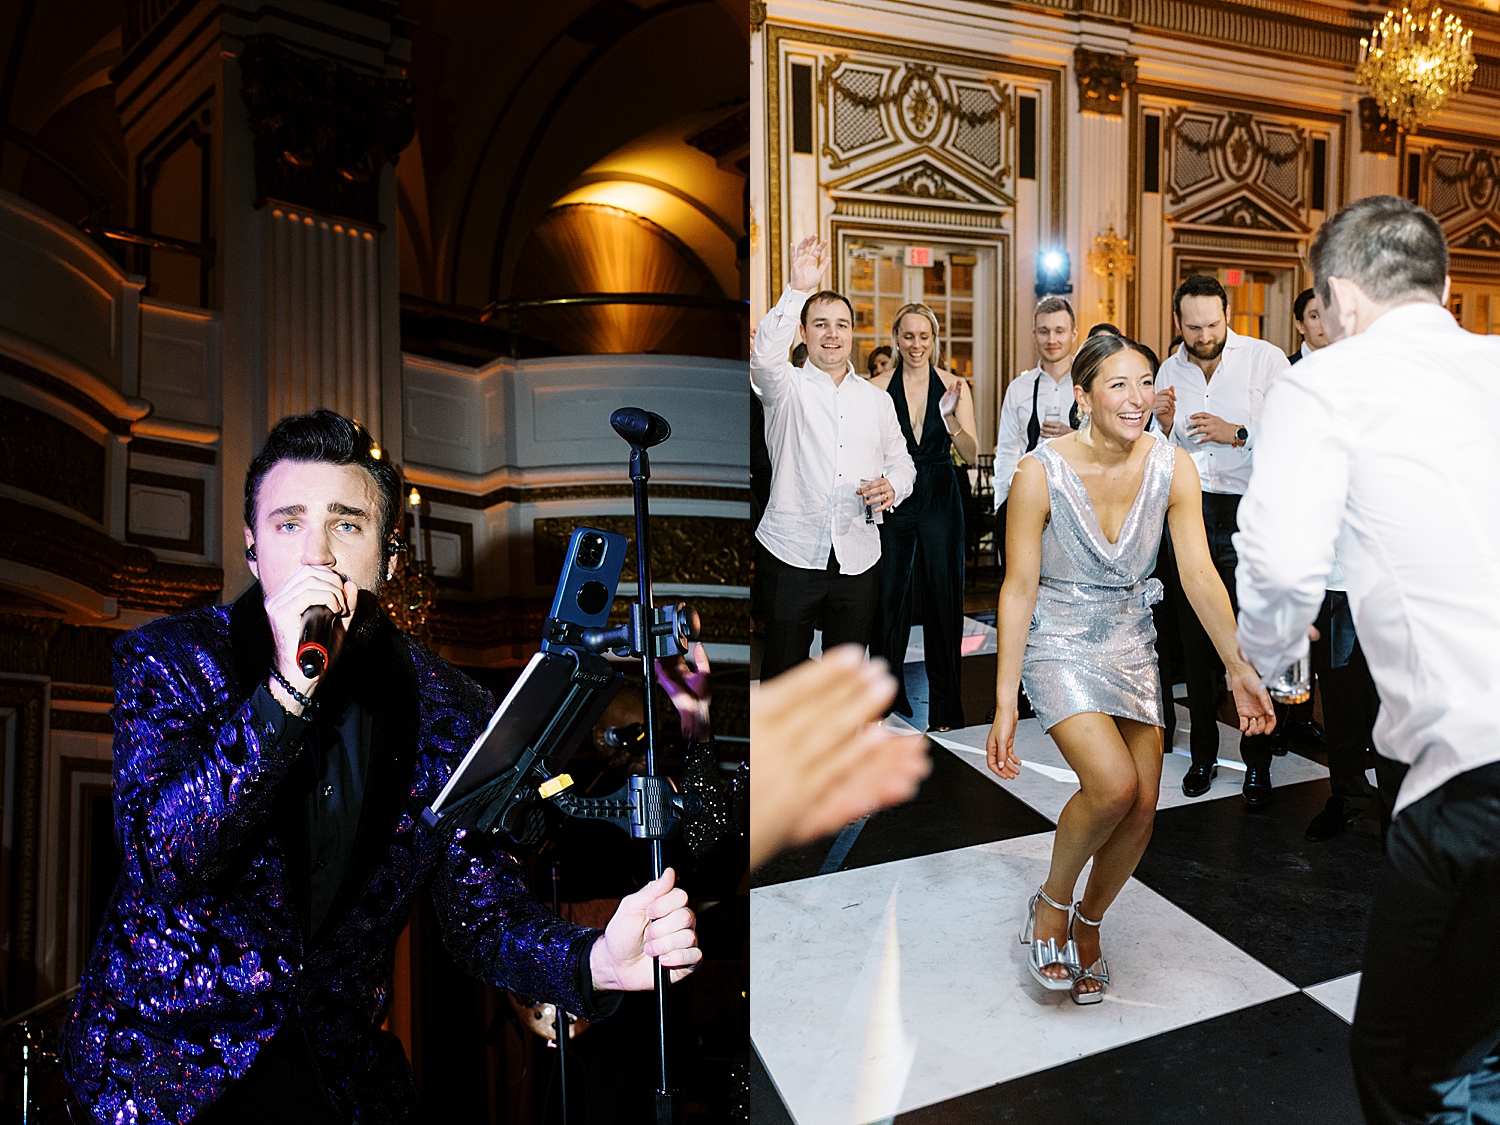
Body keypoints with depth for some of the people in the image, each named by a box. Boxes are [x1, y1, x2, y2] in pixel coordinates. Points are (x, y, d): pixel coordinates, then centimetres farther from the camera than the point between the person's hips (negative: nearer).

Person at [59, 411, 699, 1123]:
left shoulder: (447, 708, -7)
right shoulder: (165, 658, -8)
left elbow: (482, 915, -6)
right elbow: (162, 858, -22)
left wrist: (593, 959, -26)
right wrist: (289, 688, -33)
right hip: (163, 1063, -1)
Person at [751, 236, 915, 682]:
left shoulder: (876, 398, 14)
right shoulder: (786, 386, 1)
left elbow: (901, 461, 18)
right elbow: (765, 356, -21)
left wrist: (892, 486, -5)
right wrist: (798, 289, -31)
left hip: (857, 556, 4)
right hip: (790, 552, -3)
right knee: (782, 666, 4)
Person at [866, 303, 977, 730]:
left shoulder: (954, 386, 1)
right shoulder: (877, 388, 1)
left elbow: (971, 455, -8)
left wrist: (951, 420, -25)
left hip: (940, 502, 0)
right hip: (894, 502, 0)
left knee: (942, 599, 3)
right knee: (889, 598, 3)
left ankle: (945, 710, 16)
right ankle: (888, 699, 20)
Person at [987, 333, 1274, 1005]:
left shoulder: (1172, 467, -7)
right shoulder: (1041, 472, -17)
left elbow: (1199, 575, -8)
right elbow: (1019, 587, -16)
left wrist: (1238, 668, -18)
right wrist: (1005, 703, -17)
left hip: (1132, 642, 5)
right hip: (1060, 645, -4)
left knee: (1142, 808, 1)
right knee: (1113, 784, -23)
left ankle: (1087, 924, 29)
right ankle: (1051, 900, 8)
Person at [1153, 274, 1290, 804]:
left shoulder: (1266, 359, -2)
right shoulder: (1169, 371, 10)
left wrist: (1237, 433, -18)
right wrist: (1164, 424, -5)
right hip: (1190, 509, 4)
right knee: (1195, 636, 9)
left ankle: (1258, 761, 15)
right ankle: (1203, 754, 22)